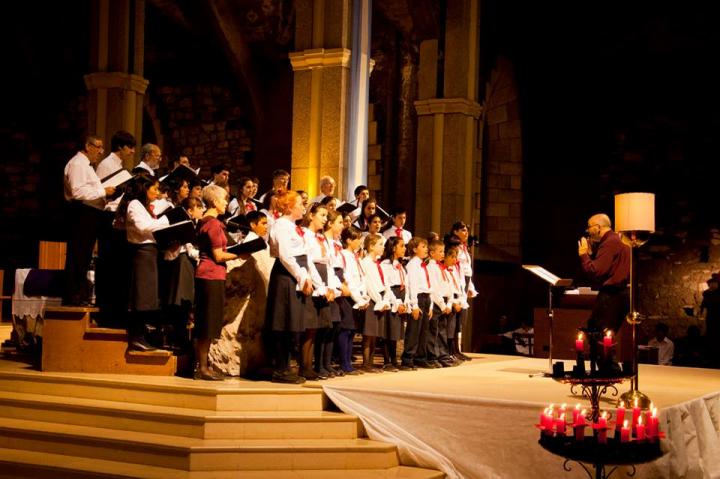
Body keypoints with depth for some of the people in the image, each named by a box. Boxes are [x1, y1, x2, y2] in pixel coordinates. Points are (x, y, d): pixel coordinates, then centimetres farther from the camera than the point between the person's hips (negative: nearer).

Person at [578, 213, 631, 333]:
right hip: (618, 293, 11)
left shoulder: (609, 243, -14)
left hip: (610, 296, -11)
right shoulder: (616, 240, 18)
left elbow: (595, 271, -20)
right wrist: (590, 253, 11)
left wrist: (584, 255, -7)